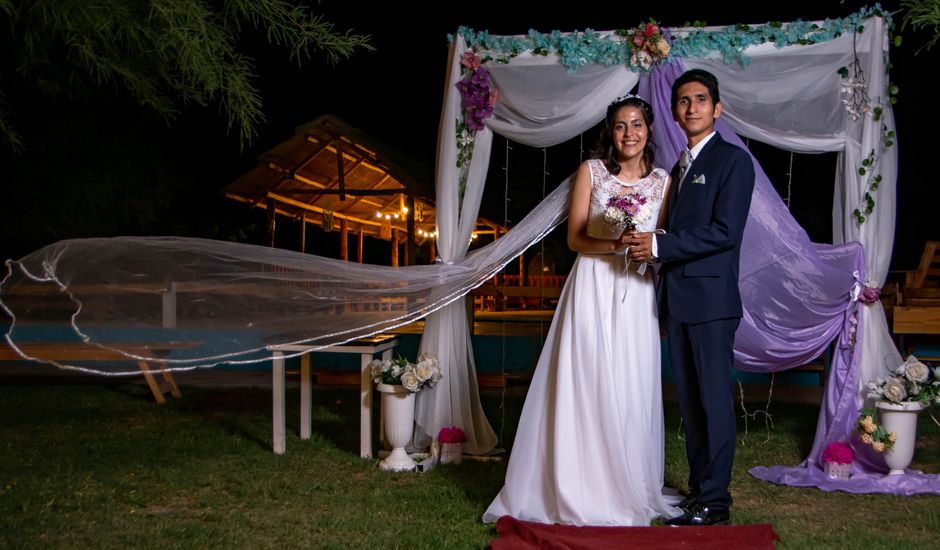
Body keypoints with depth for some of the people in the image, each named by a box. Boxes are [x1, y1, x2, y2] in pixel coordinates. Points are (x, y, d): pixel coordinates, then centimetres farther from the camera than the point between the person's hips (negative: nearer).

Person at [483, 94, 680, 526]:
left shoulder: (662, 180, 8)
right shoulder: (591, 170, 2)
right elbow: (575, 238, -1)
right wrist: (616, 244, -17)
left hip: (636, 296, 2)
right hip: (592, 289, -2)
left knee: (631, 390, 3)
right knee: (583, 387, -2)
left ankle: (626, 491, 16)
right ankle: (577, 491, 7)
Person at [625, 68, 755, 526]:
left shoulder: (732, 160, -6)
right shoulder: (679, 167, 20)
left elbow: (724, 232, -16)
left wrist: (659, 244, -17)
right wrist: (645, 242, 4)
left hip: (710, 298, -8)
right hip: (676, 299, 8)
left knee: (713, 399, -3)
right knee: (689, 401, 12)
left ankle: (714, 502, 4)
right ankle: (698, 489, 20)